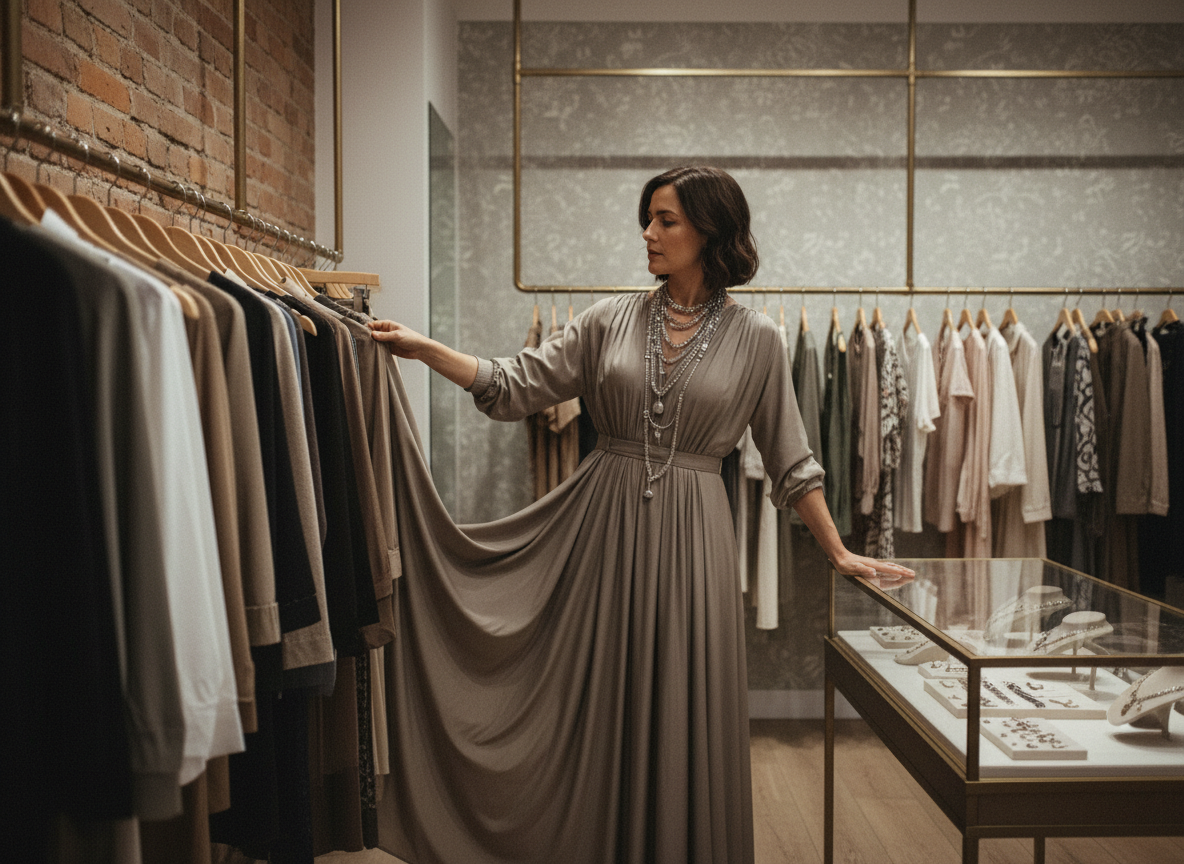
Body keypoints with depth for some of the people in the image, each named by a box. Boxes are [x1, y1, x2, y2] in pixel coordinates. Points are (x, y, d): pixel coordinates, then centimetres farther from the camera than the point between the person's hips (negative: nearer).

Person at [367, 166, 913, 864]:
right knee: (595, 713, 8)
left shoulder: (755, 338, 1)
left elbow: (790, 460, 6)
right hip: (603, 520, 2)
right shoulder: (611, 320, 5)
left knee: (684, 722, 5)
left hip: (691, 536, -1)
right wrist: (425, 349, -6)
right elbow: (515, 388, 3)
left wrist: (840, 553, 6)